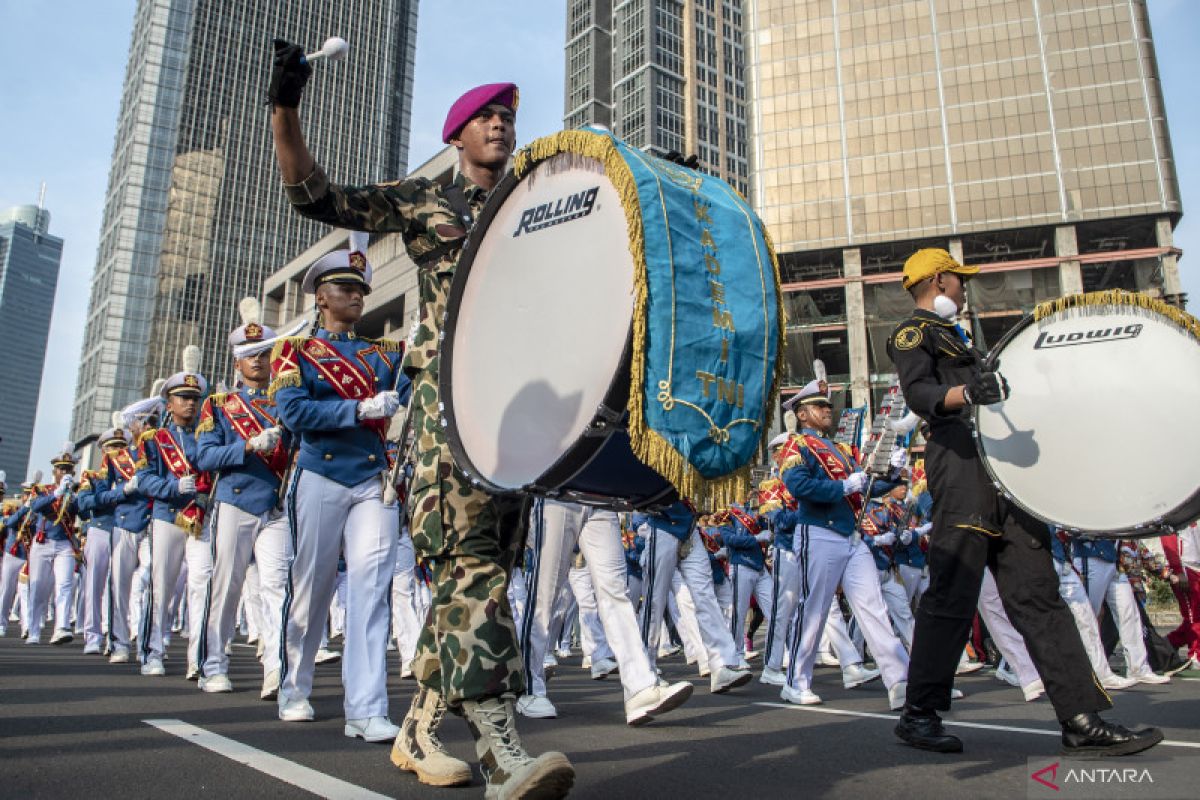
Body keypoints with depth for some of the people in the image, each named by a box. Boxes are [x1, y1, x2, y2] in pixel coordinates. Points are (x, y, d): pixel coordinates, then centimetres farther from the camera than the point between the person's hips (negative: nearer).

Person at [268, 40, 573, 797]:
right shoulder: (422, 198, 14)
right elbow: (318, 196, 10)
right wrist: (285, 108, -2)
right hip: (449, 387, -5)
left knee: (486, 561, 3)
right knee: (470, 554, -19)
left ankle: (421, 727, 15)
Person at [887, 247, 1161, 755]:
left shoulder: (950, 336, 30)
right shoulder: (913, 333, 1)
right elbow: (918, 393, -18)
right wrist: (966, 394, -36)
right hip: (962, 464, -9)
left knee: (1037, 592, 3)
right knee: (952, 595, -8)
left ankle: (1082, 721, 5)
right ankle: (919, 714, 1)